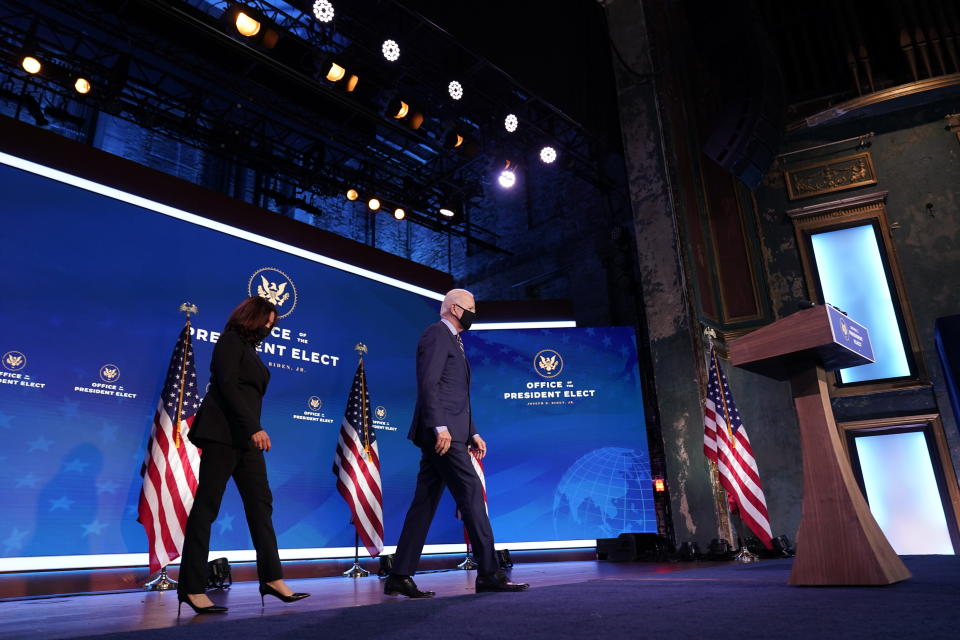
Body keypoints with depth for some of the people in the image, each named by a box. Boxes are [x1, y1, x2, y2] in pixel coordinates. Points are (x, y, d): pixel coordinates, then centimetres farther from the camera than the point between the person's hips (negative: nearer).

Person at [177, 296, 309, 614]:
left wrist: (253, 430, 9)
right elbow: (227, 386, -14)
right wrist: (253, 428, -21)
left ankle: (271, 578, 4)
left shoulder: (249, 349, 22)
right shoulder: (231, 340, -2)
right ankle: (192, 587, -1)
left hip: (244, 436, 9)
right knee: (207, 504, -6)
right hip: (223, 432, -9)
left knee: (260, 503, 3)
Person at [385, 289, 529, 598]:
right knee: (471, 493, -9)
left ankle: (400, 576, 10)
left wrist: (473, 433, 19)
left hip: (449, 433, 10)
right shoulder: (437, 333, -4)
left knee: (425, 502, 7)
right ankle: (488, 572, -4)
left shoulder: (453, 341, 27)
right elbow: (428, 383, -16)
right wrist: (440, 427, -23)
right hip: (442, 432, -10)